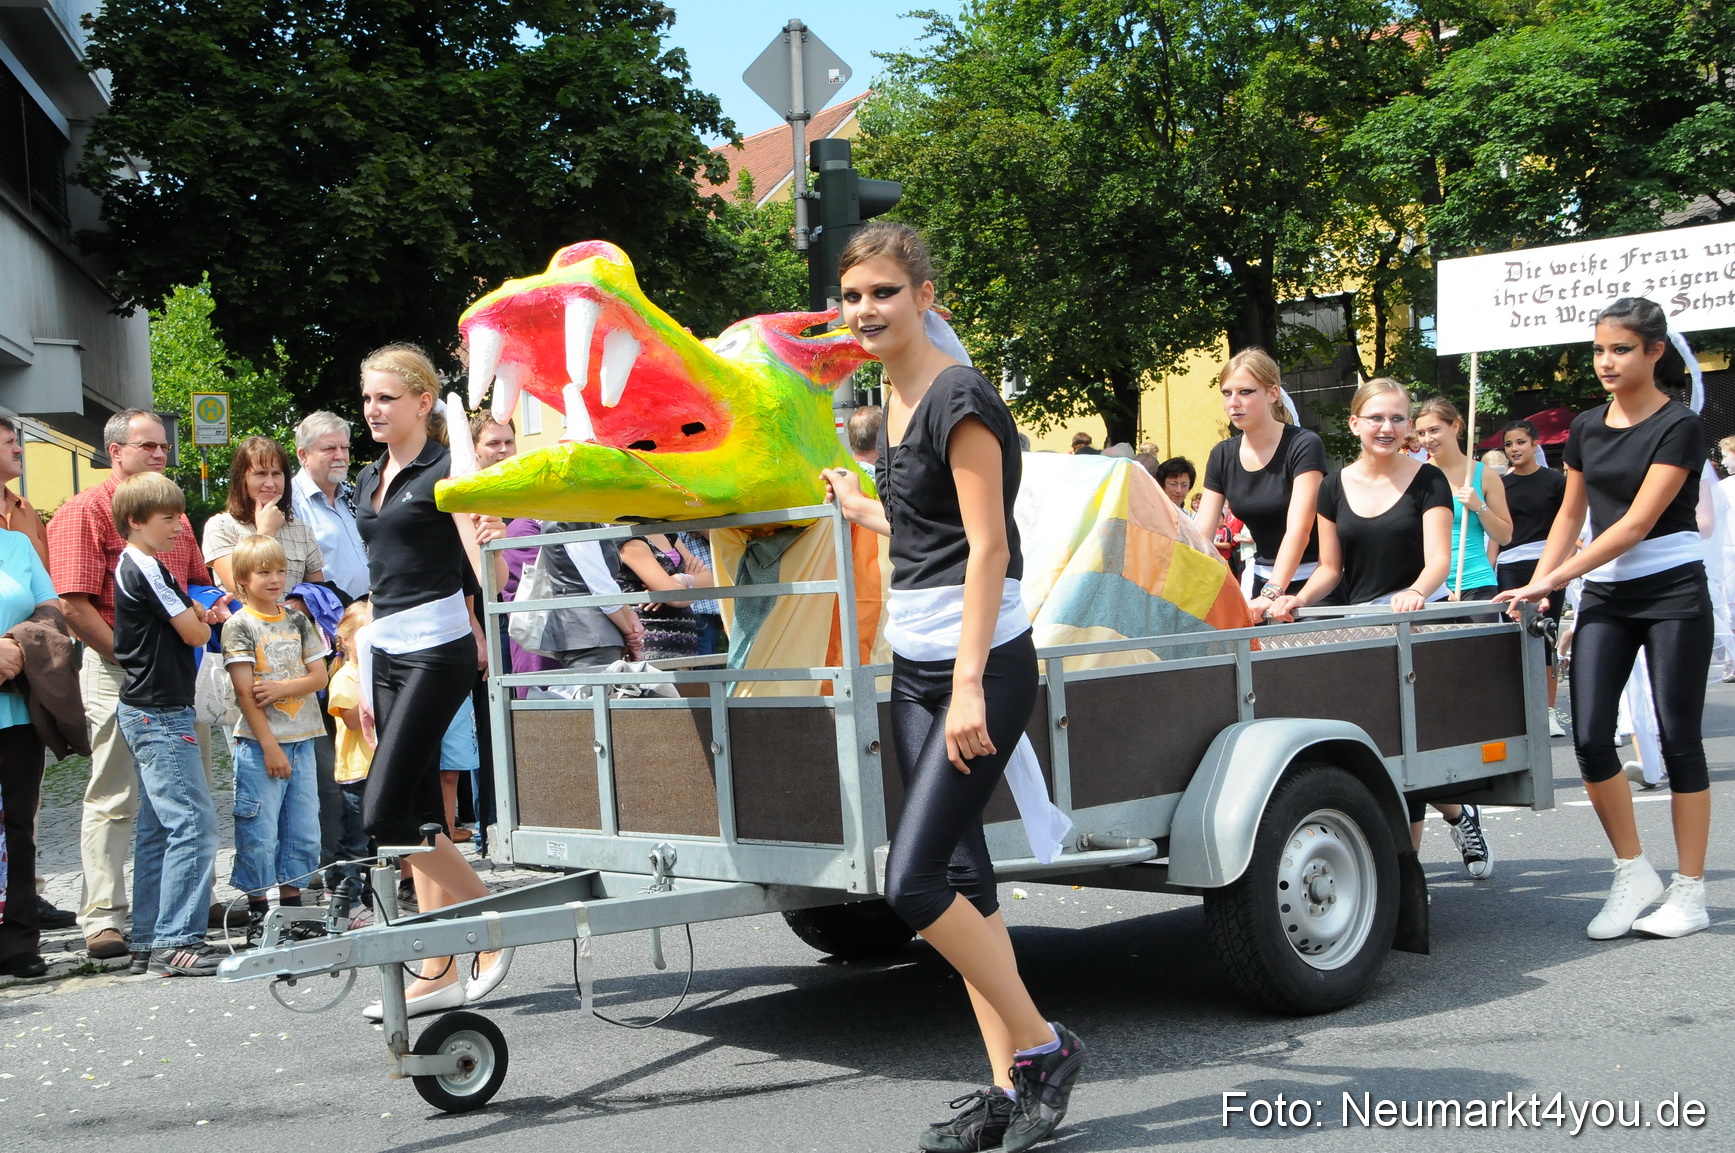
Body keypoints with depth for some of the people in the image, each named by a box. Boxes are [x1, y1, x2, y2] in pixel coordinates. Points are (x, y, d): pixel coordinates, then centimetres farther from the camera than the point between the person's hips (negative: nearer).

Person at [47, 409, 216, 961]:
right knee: (113, 799, -4)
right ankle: (103, 920, 0)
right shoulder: (85, 511, -6)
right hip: (116, 671, -7)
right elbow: (74, 605, -14)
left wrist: (211, 611, 6)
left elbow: (196, 582, 28)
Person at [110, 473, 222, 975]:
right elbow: (194, 632, -12)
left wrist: (198, 615, 2)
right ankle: (177, 942, -11)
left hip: (147, 712, 11)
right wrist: (204, 620, 7)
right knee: (194, 824, -12)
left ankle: (148, 943, 16)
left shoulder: (135, 566, 17)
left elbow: (187, 619, 20)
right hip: (160, 713, -11)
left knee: (158, 830, 12)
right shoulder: (146, 568, -14)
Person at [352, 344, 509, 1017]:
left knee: (384, 812, -13)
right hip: (387, 650, 8)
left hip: (437, 648, -8)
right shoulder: (371, 479, 17)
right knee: (420, 815, 7)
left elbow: (480, 555, -17)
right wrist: (367, 672, 20)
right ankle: (438, 972, 11)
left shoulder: (444, 470, -6)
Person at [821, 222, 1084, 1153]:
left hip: (982, 664, -9)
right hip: (914, 664, 9)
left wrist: (969, 688, -22)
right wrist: (859, 509, 35)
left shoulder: (958, 399, -13)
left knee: (912, 880, -12)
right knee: (959, 872, 8)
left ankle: (1043, 1047, 4)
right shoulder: (896, 399, 13)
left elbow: (987, 547, -17)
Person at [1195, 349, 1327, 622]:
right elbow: (1200, 533, -2)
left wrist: (1271, 595, -38)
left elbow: (1298, 529, -26)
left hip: (1311, 583, -5)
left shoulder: (1303, 445, -16)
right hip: (1260, 577, 5)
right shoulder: (1222, 456, 2)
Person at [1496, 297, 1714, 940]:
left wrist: (1554, 578, -20)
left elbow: (1637, 523, -17)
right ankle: (1634, 876, 9)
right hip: (1603, 596, 5)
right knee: (1590, 735, -6)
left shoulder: (1679, 426, -10)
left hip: (1671, 593, -5)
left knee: (1678, 738, 0)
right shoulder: (1585, 428, 8)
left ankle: (1689, 893, 8)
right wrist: (1538, 581, 4)